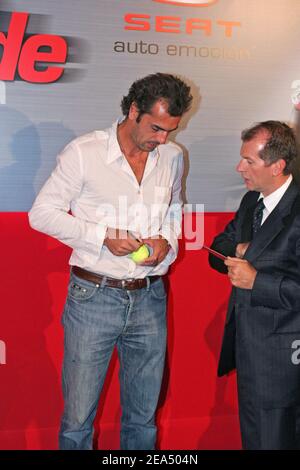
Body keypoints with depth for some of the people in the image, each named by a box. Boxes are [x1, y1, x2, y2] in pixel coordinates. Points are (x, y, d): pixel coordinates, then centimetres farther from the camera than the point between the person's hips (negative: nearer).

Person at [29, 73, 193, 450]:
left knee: (143, 418, 16)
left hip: (149, 298, 4)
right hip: (94, 295, -4)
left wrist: (168, 241, -2)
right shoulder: (84, 151, -8)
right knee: (77, 419, 5)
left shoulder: (172, 157, 5)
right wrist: (102, 236, -16)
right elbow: (41, 213, -5)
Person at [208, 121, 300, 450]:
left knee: (270, 439, 5)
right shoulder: (251, 201, 7)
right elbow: (219, 250, 14)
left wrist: (256, 280, -24)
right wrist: (239, 250, -7)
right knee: (251, 433, 23)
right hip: (246, 344, 8)